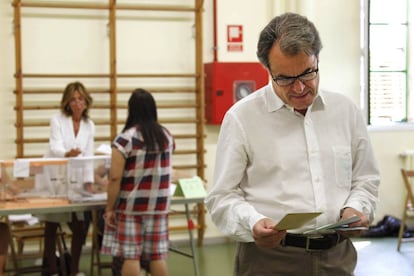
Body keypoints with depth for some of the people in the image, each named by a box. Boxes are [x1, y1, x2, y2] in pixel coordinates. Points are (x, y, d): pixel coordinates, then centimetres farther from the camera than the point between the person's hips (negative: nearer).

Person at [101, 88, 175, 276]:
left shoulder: (125, 139, -12)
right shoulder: (166, 136, 6)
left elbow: (115, 177, -15)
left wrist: (109, 208, -7)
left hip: (130, 206, -5)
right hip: (158, 205, 5)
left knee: (130, 255, 0)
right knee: (158, 255, 8)